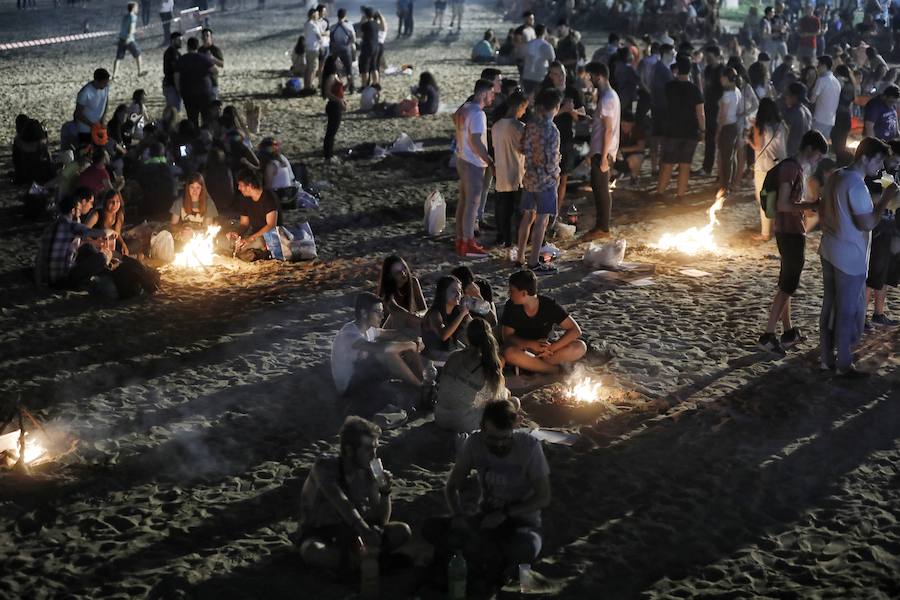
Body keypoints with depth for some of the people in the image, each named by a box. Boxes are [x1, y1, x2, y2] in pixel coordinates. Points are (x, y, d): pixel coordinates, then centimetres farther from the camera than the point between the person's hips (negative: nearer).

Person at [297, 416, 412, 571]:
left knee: (403, 531, -14)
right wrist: (364, 530, -43)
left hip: (351, 533, 5)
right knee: (311, 552, -41)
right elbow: (341, 502, -33)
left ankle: (358, 555, -27)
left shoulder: (367, 474, -2)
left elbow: (381, 520, 0)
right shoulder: (325, 466, -17)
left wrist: (385, 492, -17)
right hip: (319, 534, -5)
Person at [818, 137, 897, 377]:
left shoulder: (836, 176, 7)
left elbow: (822, 211, 16)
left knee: (830, 306, 15)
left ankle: (827, 358, 24)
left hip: (829, 253, 9)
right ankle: (844, 365, 11)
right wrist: (886, 199, -17)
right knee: (848, 312, 2)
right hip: (850, 259, -9)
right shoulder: (856, 186, -22)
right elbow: (867, 223, -24)